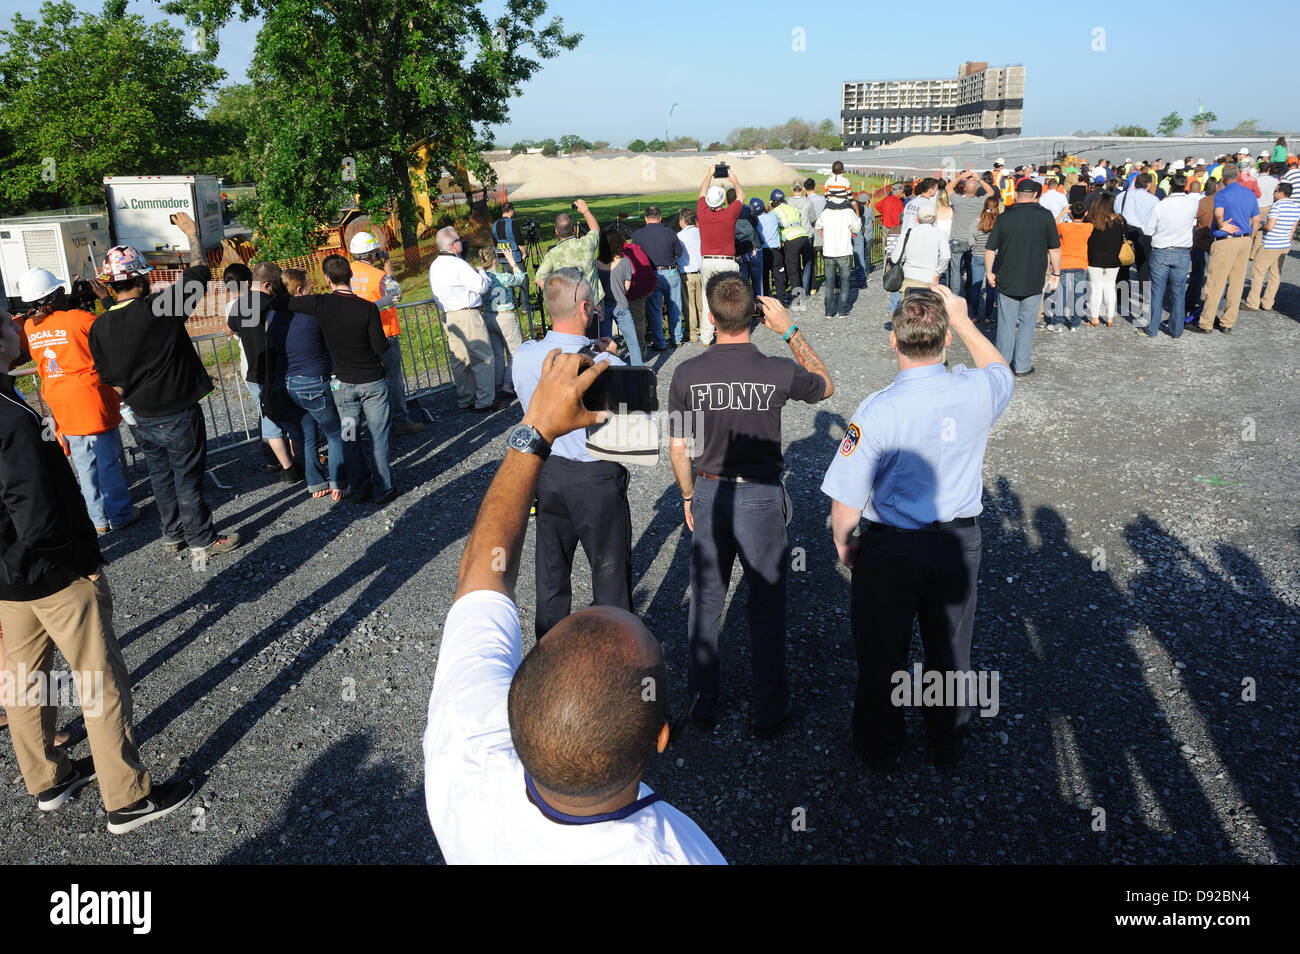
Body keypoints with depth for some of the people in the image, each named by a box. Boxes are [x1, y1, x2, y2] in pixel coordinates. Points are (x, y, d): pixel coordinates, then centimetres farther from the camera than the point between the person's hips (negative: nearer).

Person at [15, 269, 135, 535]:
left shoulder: (28, 328, 2)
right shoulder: (80, 318, -15)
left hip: (61, 407, 5)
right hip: (92, 400, -5)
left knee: (84, 464, 13)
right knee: (108, 460, 5)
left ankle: (98, 518, 20)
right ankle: (119, 515, 12)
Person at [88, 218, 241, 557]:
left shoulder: (99, 327, -2)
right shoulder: (160, 307, -19)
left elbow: (111, 380, 5)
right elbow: (199, 272, -7)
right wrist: (191, 233, 7)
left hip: (144, 420, 5)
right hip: (179, 416, -5)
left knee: (161, 477, 18)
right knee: (188, 479, 4)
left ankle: (173, 535, 32)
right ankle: (202, 540, 15)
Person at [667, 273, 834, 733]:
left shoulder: (686, 374, -12)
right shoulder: (778, 372, -17)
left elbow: (678, 448, -3)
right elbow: (826, 385, 6)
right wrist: (790, 331, 1)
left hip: (709, 493, 2)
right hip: (761, 496, -2)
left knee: (706, 599, 17)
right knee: (766, 605, 12)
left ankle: (702, 700, 32)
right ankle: (769, 709, 25)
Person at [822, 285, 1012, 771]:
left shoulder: (876, 411, -26)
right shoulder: (975, 393, -16)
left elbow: (846, 503, -20)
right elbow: (1001, 370, 13)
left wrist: (842, 544, 0)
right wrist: (962, 320, 12)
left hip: (889, 549, -3)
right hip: (959, 542, 4)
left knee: (882, 651, 17)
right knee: (950, 648, 22)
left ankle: (880, 746, 37)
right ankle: (947, 744, 43)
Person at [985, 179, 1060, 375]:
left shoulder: (1004, 217, -3)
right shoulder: (1045, 216, -5)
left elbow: (990, 250, -1)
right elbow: (1054, 249, -1)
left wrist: (989, 272, 12)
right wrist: (1056, 273, 11)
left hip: (1006, 280, 1)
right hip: (1034, 282, 0)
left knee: (1006, 324, 8)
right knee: (1027, 323, 8)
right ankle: (1022, 366, 11)